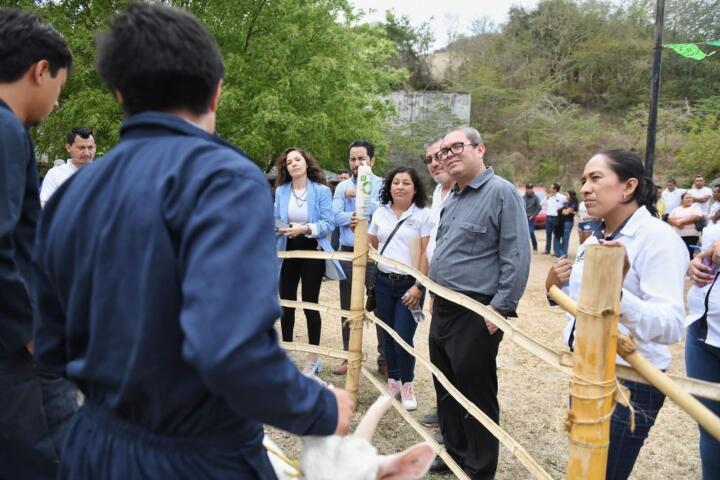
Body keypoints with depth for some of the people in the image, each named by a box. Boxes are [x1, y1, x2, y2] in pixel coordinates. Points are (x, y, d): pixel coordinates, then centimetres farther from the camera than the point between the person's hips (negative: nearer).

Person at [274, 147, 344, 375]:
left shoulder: (322, 191, -8)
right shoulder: (281, 191, 3)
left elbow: (329, 223, -12)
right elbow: (276, 220, 6)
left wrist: (305, 229, -24)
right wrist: (277, 228, -16)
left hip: (312, 250, -3)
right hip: (288, 250, 4)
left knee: (310, 304, 1)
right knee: (286, 303, 10)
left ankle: (314, 358, 16)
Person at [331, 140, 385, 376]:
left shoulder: (382, 184, -1)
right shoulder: (342, 186, 8)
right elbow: (336, 216, -5)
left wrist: (359, 195, -13)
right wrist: (366, 214, -15)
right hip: (348, 254, 4)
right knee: (348, 308, 13)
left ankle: (385, 359, 16)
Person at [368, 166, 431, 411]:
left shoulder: (423, 215, -5)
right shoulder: (380, 213, 8)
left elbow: (427, 254, -8)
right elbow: (371, 246, 16)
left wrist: (419, 286, -13)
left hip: (410, 284, -4)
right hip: (383, 282, 4)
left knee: (403, 337, -6)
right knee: (388, 335, 11)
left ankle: (407, 384, 15)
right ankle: (393, 380, 28)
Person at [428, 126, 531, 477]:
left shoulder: (501, 192, -12)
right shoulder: (452, 198, 15)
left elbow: (517, 256, -17)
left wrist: (501, 308, -19)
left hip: (476, 314, -8)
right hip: (442, 310, 9)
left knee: (476, 393, 5)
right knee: (446, 387, 19)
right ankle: (454, 451, 38)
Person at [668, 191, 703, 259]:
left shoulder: (695, 207, 7)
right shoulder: (676, 209, 18)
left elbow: (696, 217, -11)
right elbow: (670, 219, 7)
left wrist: (681, 222, -10)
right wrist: (676, 223, -14)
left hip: (691, 236, -4)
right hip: (676, 235, 4)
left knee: (688, 254, -10)